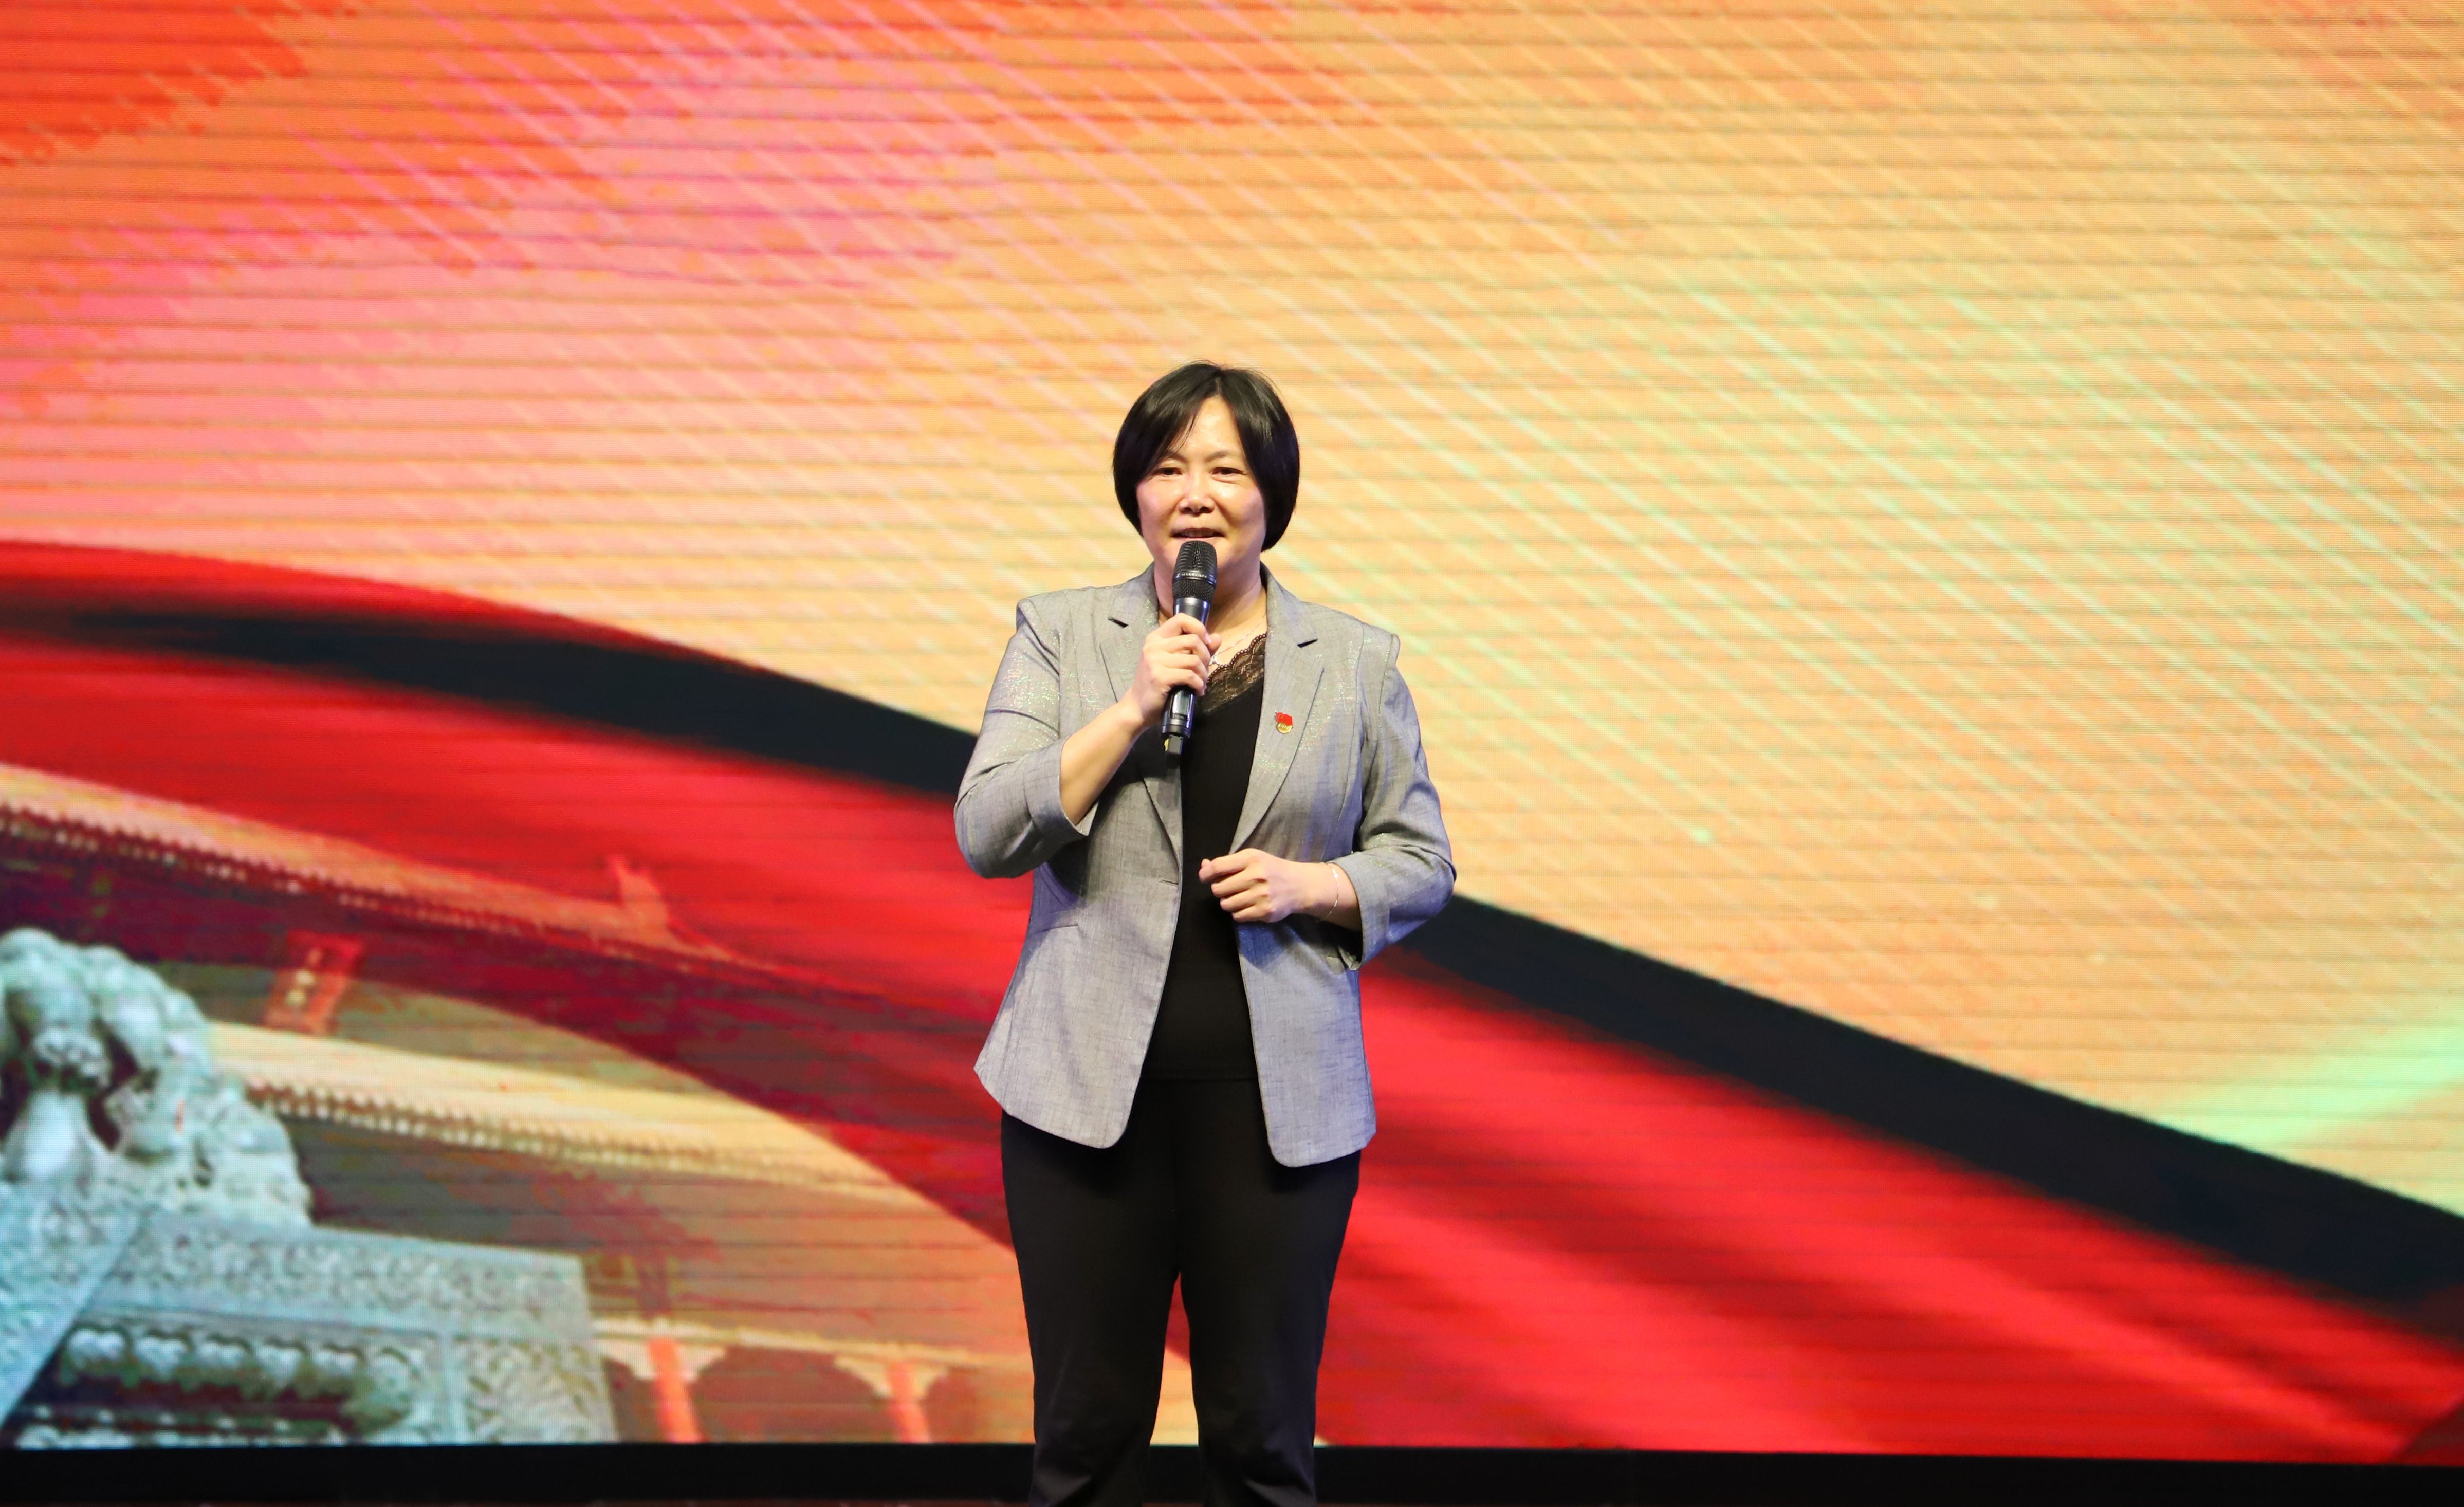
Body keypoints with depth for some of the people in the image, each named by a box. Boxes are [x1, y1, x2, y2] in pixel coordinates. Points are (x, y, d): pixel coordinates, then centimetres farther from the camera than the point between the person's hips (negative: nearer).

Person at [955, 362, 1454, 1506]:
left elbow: (1419, 858, 9)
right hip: (1091, 1087, 0)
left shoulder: (1356, 660, 6)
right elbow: (985, 835, -5)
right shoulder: (1059, 633, 4)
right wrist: (1132, 707, -14)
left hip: (1280, 1098, 0)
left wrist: (1310, 884, -11)